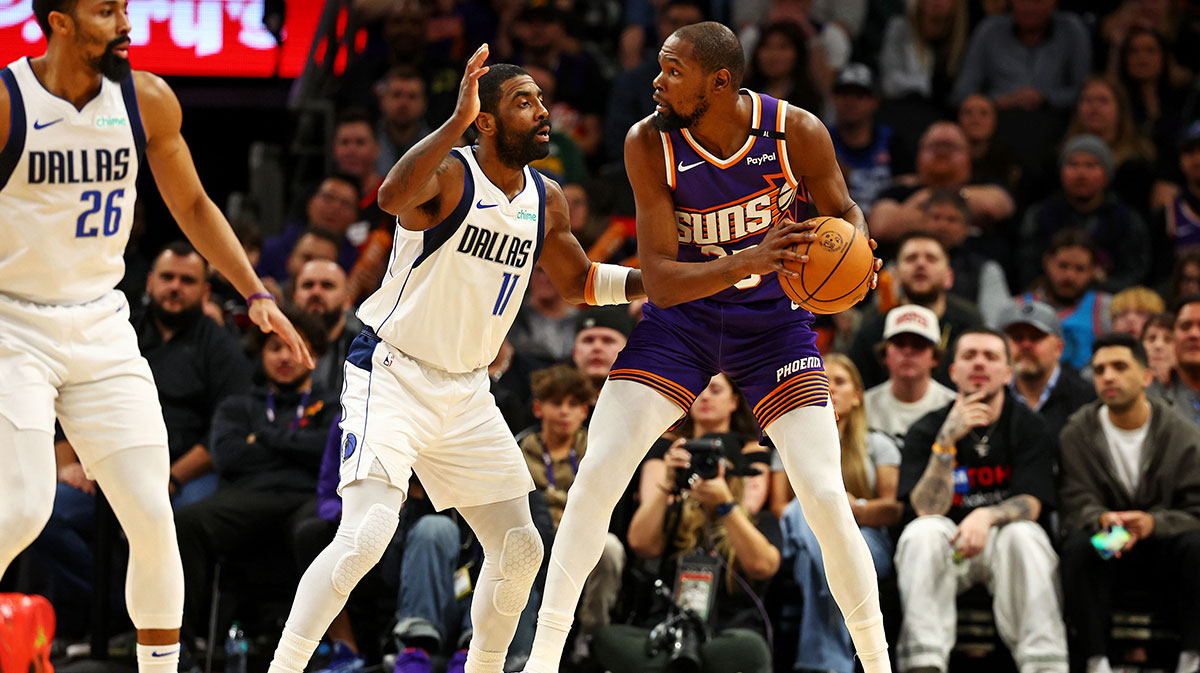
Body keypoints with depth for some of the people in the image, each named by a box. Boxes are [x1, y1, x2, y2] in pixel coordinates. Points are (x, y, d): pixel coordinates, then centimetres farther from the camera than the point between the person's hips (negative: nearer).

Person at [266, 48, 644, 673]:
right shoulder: (448, 175, -16)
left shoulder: (547, 200, 7)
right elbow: (393, 196, -40)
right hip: (390, 377, -7)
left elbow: (578, 281, 24)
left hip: (465, 390, 7)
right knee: (367, 533, -24)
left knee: (520, 547, 8)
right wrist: (456, 121, -46)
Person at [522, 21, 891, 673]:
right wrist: (745, 263, -40)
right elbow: (659, 281, -22)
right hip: (679, 322, 0)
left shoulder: (796, 132, -19)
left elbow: (844, 212, 0)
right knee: (597, 472, -14)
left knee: (825, 497, -10)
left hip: (773, 323, 0)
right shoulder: (649, 143, -20)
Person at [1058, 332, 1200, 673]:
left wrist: (1152, 523, -31)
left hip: (1163, 547, 0)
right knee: (1078, 545, -33)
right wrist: (1103, 520, -35)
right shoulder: (1077, 433, -1)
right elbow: (1077, 505, -10)